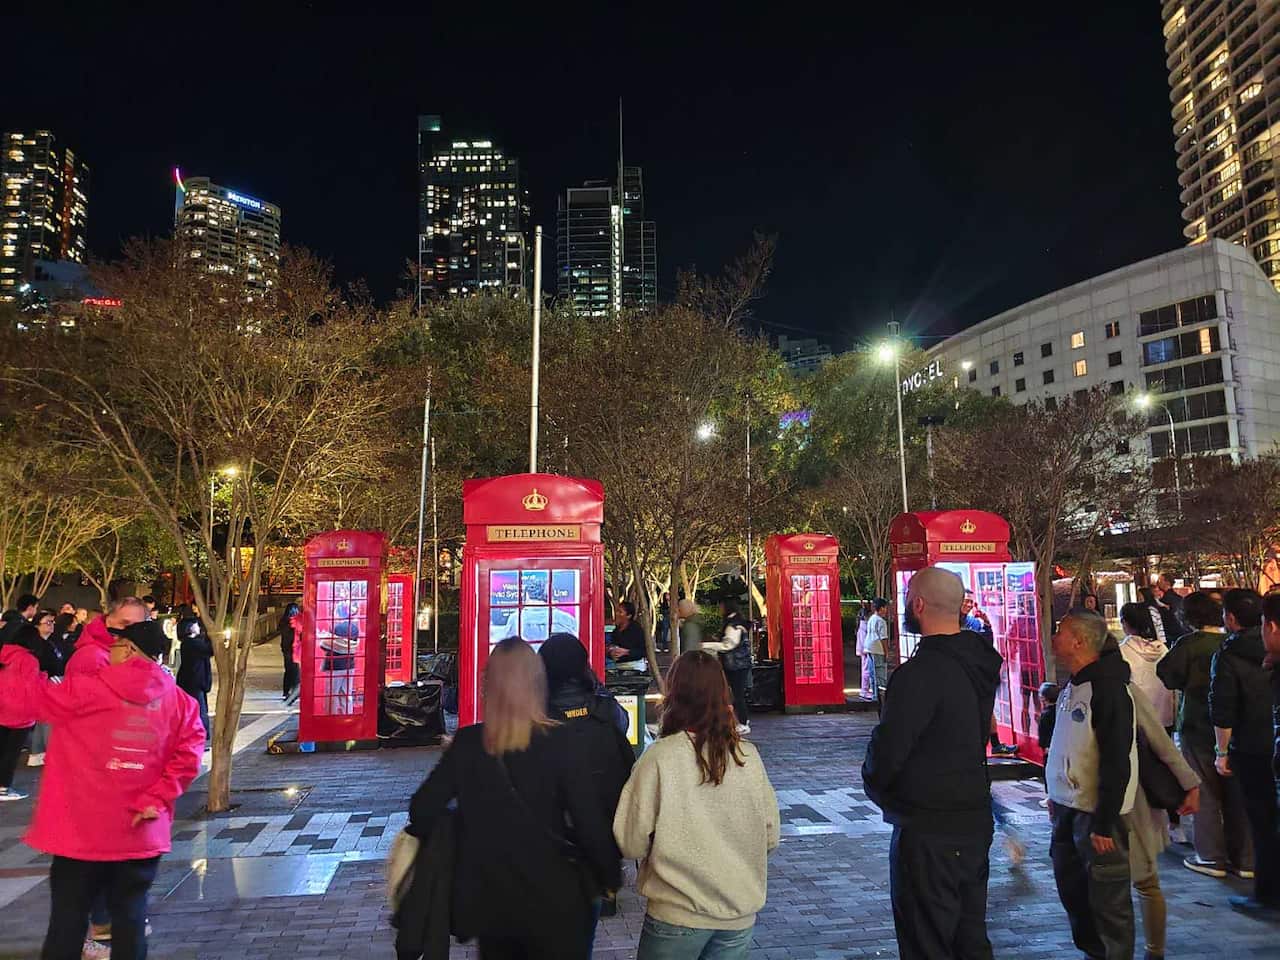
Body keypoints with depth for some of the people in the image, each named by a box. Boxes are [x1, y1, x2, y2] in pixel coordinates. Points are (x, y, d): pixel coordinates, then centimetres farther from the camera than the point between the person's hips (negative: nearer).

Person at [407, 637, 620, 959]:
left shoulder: (467, 743, -8)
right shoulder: (562, 742, -16)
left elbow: (423, 809, -5)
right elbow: (589, 821, -16)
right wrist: (610, 877, -1)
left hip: (486, 899, 3)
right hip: (551, 900, -2)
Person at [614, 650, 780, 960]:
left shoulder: (660, 756, -17)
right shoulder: (748, 756, -7)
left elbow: (632, 844, -13)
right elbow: (771, 837, 2)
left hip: (678, 917, -3)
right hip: (741, 917, 3)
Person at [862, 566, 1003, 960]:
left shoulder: (921, 673, -24)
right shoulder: (978, 661, 4)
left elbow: (887, 749, -22)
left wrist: (875, 784, 1)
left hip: (929, 829, -9)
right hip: (975, 819, 9)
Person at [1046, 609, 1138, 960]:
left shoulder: (1107, 689, -19)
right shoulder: (1071, 687, 8)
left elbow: (1117, 762, -22)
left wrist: (1104, 823, -21)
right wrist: (1057, 796, 19)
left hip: (1097, 814, -9)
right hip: (1068, 809, 9)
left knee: (1107, 899, 3)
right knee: (1072, 889, 19)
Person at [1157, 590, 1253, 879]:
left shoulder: (1188, 644, -15)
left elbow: (1168, 677, -8)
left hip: (1198, 728, -4)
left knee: (1206, 793, 7)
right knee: (1237, 793, 13)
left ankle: (1211, 857, 14)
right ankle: (1244, 859, 20)